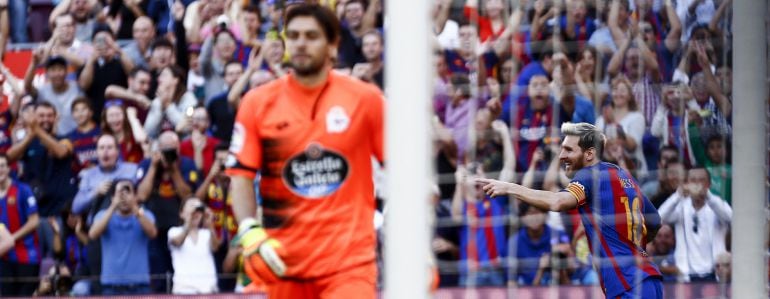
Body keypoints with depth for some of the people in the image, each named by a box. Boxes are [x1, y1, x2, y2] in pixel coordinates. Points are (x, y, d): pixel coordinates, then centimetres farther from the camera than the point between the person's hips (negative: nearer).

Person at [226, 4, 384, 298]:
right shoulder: (259, 103, 3)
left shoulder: (365, 98, 1)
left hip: (350, 258, -2)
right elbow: (241, 176, 2)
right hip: (285, 259, 2)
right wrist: (250, 234, -14)